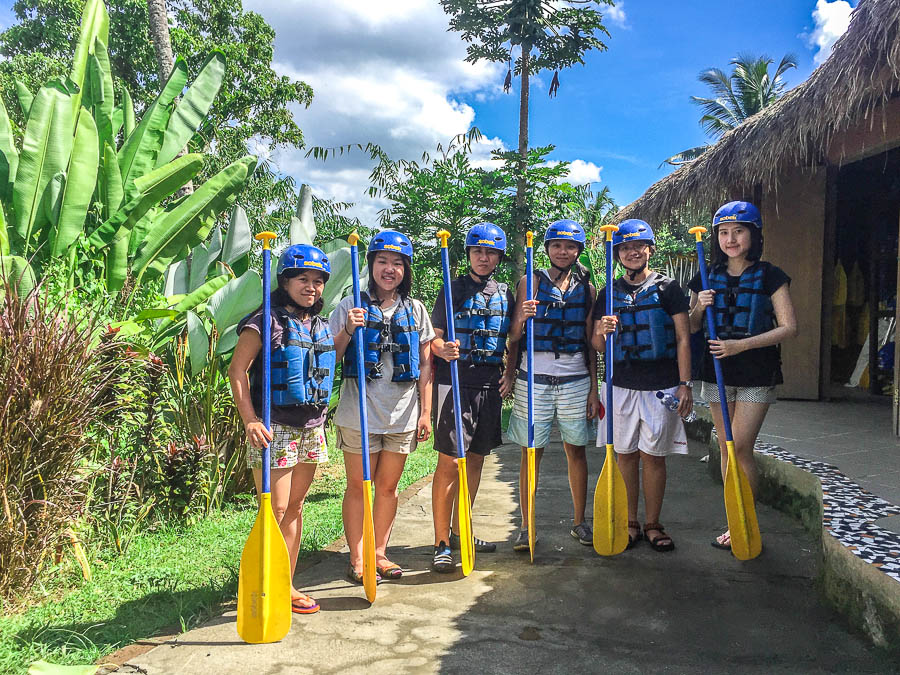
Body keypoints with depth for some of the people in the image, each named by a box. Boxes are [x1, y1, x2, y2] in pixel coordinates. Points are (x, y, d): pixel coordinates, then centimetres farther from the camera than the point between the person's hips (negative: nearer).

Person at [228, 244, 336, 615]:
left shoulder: (320, 326, 13)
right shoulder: (266, 320, -9)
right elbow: (237, 370, -13)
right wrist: (250, 420, -20)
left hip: (311, 427, 7)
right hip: (274, 427, -7)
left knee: (295, 505, 12)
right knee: (276, 508, -4)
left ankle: (287, 581, 22)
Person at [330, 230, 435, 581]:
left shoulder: (415, 311, 7)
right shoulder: (351, 308, 0)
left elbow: (425, 365, 8)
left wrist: (426, 412, 4)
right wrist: (348, 330, -18)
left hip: (403, 414, 2)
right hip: (359, 412, -2)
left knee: (388, 486, 12)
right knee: (358, 486, 6)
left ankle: (379, 553, 26)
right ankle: (357, 559, 18)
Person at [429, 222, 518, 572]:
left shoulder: (505, 294, 13)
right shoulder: (453, 289, 1)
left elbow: (513, 341, 18)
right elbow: (435, 337, -2)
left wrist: (510, 373, 4)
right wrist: (443, 350, -24)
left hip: (490, 385, 5)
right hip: (455, 382, -5)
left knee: (476, 460, 11)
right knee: (449, 462, -7)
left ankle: (460, 531, 25)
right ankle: (442, 543, 1)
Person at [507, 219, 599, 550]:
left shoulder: (586, 288, 9)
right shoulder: (531, 282, 2)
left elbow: (591, 343, 10)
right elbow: (513, 337, 1)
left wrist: (594, 388, 6)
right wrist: (521, 317, -21)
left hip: (575, 380, 2)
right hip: (535, 378, -2)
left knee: (576, 450, 8)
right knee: (532, 452, 1)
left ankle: (579, 522, 23)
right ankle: (527, 526, 11)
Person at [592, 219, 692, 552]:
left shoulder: (668, 287, 3)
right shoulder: (609, 293, 10)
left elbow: (683, 338, 1)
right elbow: (597, 346, 11)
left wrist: (685, 383, -5)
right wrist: (602, 330, -12)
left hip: (661, 385, -2)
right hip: (621, 385, 2)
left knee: (653, 455, 4)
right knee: (625, 454, 7)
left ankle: (652, 525, 17)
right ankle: (630, 523, 20)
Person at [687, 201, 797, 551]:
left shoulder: (770, 276, -4)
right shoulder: (707, 278, 6)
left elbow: (788, 327, -9)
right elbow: (691, 328, 13)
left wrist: (742, 344, -19)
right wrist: (700, 306, -9)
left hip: (756, 374, -4)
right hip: (717, 373, 4)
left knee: (741, 448, -9)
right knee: (726, 449, 9)